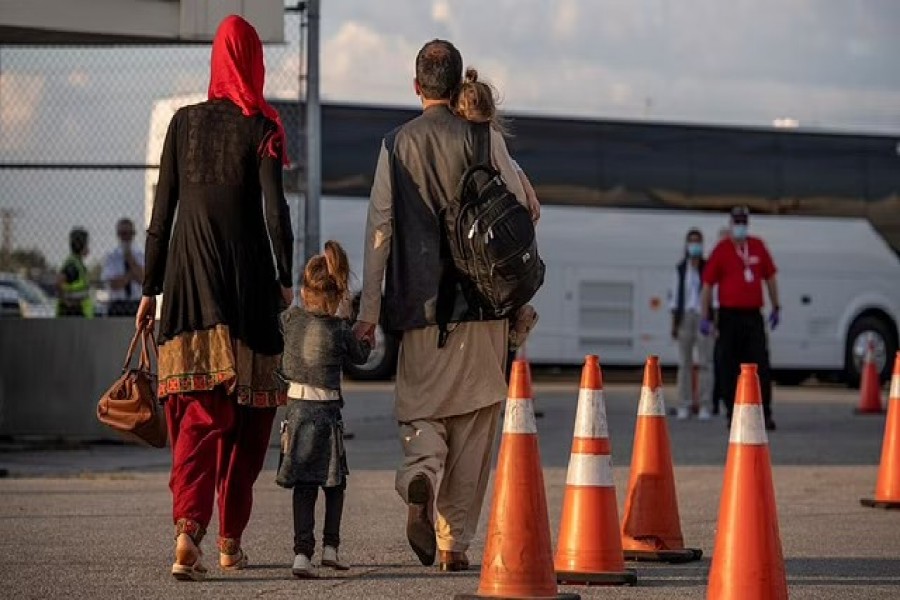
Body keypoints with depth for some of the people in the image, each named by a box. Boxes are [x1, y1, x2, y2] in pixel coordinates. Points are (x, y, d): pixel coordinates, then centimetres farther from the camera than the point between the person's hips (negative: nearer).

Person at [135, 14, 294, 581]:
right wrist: (285, 279, 0)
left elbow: (163, 210, 8)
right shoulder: (260, 127, -2)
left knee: (199, 412, -2)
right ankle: (231, 540, 16)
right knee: (246, 412, 11)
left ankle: (189, 526, -24)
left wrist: (151, 289, 13)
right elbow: (274, 209, -10)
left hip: (189, 275, 2)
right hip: (246, 276, -2)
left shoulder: (184, 122, 6)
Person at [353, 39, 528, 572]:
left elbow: (379, 228, 2)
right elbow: (520, 211, -1)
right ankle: (455, 542, 5)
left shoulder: (397, 144, 4)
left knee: (421, 409, 9)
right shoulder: (484, 138, 0)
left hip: (419, 305, 1)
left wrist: (369, 310, 4)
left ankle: (420, 475, -25)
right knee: (474, 420, 7)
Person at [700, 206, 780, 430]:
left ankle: (765, 413, 1)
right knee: (730, 368, 2)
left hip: (753, 315, 3)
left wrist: (775, 307, 16)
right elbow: (708, 284, -2)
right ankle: (732, 414, 9)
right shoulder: (721, 250, -2)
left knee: (761, 365, -1)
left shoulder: (758, 246, 9)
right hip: (729, 316, -3)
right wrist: (705, 317, -5)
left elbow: (770, 277, 17)